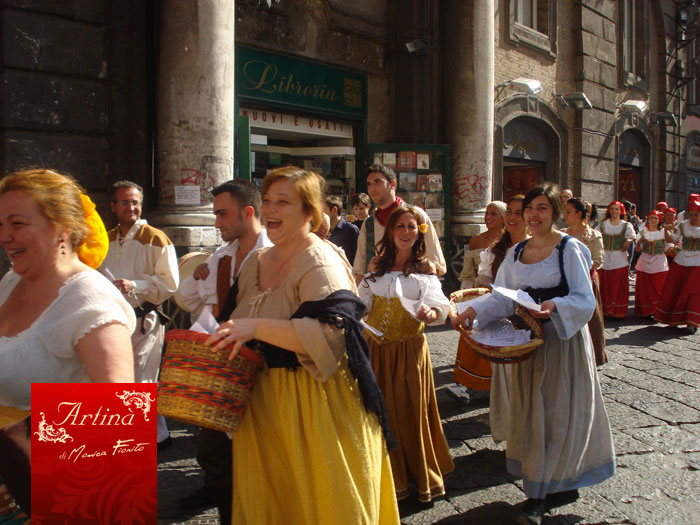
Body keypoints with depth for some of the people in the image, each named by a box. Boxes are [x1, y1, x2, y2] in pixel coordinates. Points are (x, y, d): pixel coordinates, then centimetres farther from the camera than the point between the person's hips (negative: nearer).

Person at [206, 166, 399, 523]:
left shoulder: (319, 262, -14)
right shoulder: (256, 263, 9)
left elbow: (330, 334, -29)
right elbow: (237, 327, 21)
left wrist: (257, 327, -32)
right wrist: (228, 337, -1)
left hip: (312, 404, -7)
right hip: (264, 403, 7)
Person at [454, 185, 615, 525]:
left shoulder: (569, 248, -9)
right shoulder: (516, 252, 9)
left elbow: (585, 299, -13)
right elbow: (503, 297, 5)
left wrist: (554, 305, -32)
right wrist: (475, 309, -12)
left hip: (563, 339, -6)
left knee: (556, 413, 0)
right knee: (530, 412, 11)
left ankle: (540, 495, 11)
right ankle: (562, 487, 28)